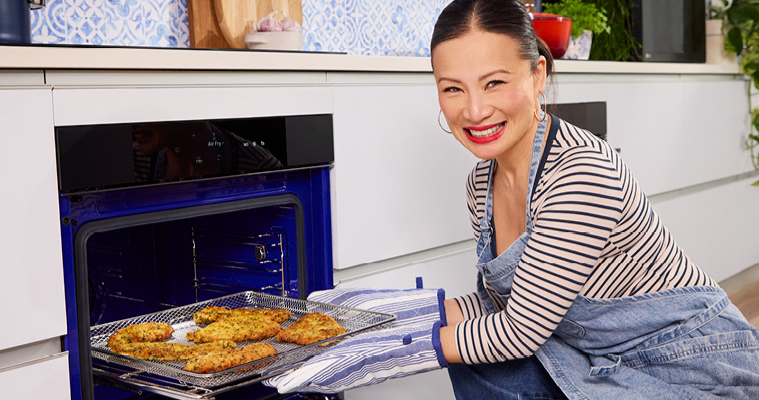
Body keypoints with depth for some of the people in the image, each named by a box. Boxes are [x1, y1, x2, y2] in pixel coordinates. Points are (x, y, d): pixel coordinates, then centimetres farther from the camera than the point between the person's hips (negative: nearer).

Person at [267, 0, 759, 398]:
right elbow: (503, 302, 9)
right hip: (597, 357, 7)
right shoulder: (483, 183, -2)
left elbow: (521, 331, -24)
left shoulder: (583, 174, -28)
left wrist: (389, 354, -20)